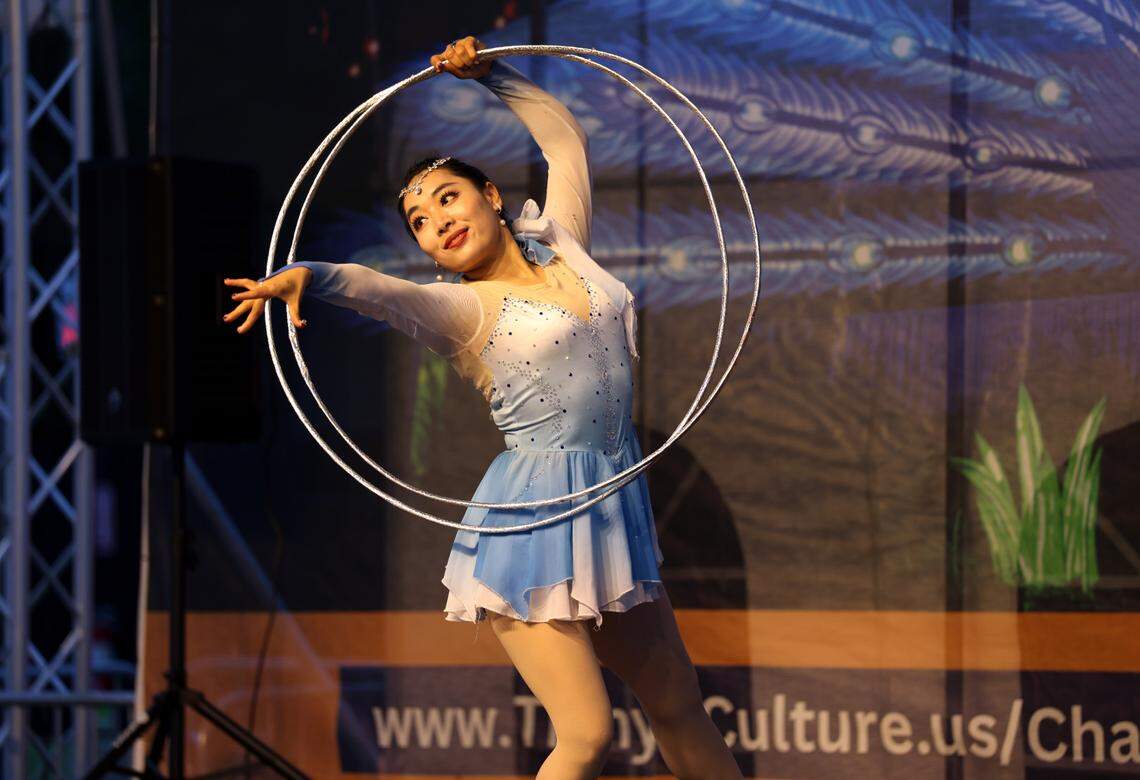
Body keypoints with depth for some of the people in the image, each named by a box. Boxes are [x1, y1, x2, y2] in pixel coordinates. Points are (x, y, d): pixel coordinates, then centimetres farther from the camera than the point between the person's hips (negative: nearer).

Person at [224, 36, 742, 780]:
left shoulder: (562, 245, 10)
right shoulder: (463, 309, -4)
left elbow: (564, 137, 25)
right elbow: (377, 289, -26)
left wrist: (491, 74, 15)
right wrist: (306, 273, -44)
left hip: (615, 507, 6)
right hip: (536, 517, -6)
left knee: (680, 706, 15)